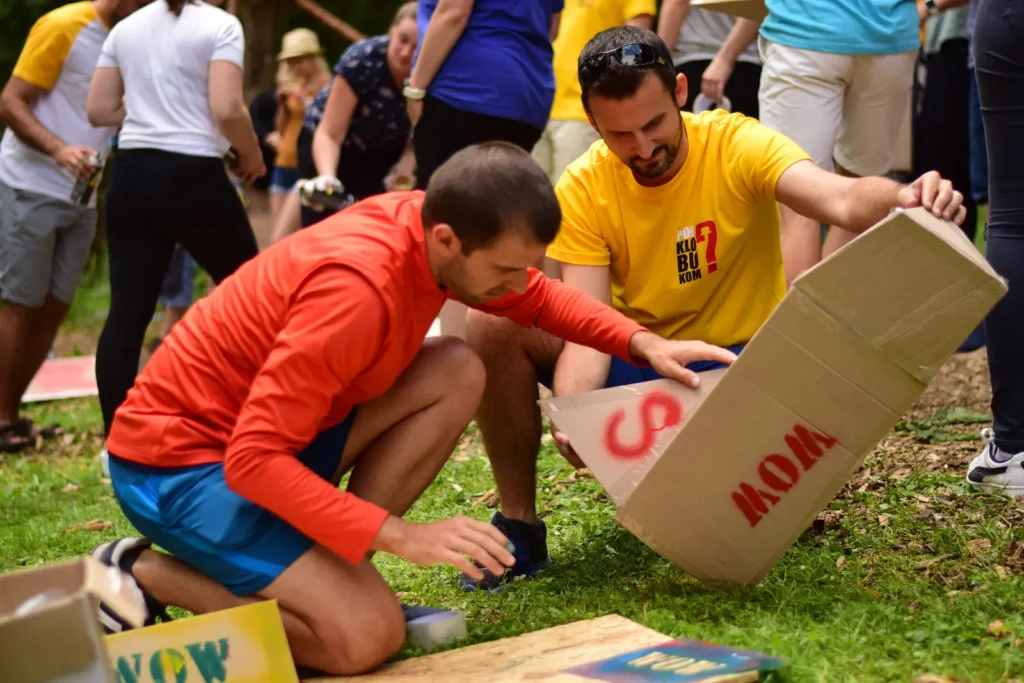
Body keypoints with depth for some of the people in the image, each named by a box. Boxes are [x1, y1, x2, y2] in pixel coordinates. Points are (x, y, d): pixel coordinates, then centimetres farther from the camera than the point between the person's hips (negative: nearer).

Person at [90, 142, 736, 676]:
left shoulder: (430, 223, -6)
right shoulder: (357, 289, -32)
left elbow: (540, 296, 12)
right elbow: (254, 459, -31)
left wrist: (642, 344, -3)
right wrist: (400, 535, -33)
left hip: (261, 431, 9)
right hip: (179, 459, -8)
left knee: (458, 373, -6)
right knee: (369, 635, -19)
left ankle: (334, 570, -1)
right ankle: (144, 574, -3)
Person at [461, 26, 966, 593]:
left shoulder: (737, 145, -16)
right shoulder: (582, 189, -11)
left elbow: (843, 199, -34)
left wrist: (902, 200, -58)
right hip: (633, 363, 2)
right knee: (494, 324, -22)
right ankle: (519, 526, -7)